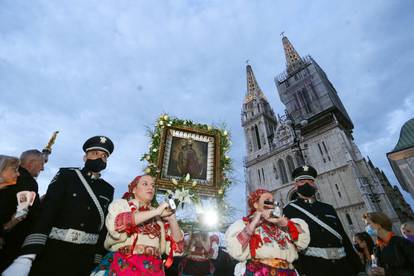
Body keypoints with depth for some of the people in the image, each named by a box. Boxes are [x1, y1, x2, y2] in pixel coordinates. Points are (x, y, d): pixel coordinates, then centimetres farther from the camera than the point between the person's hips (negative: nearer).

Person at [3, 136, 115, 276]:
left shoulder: (108, 190, 6)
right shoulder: (66, 175, -2)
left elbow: (104, 227, 6)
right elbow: (46, 213, -12)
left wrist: (98, 261, 2)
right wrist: (26, 257, -22)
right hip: (53, 252, -2)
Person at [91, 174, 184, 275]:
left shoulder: (159, 215, 9)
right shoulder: (120, 203, 4)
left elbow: (177, 249, 5)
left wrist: (172, 220, -9)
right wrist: (155, 212, -17)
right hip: (124, 266, -2)